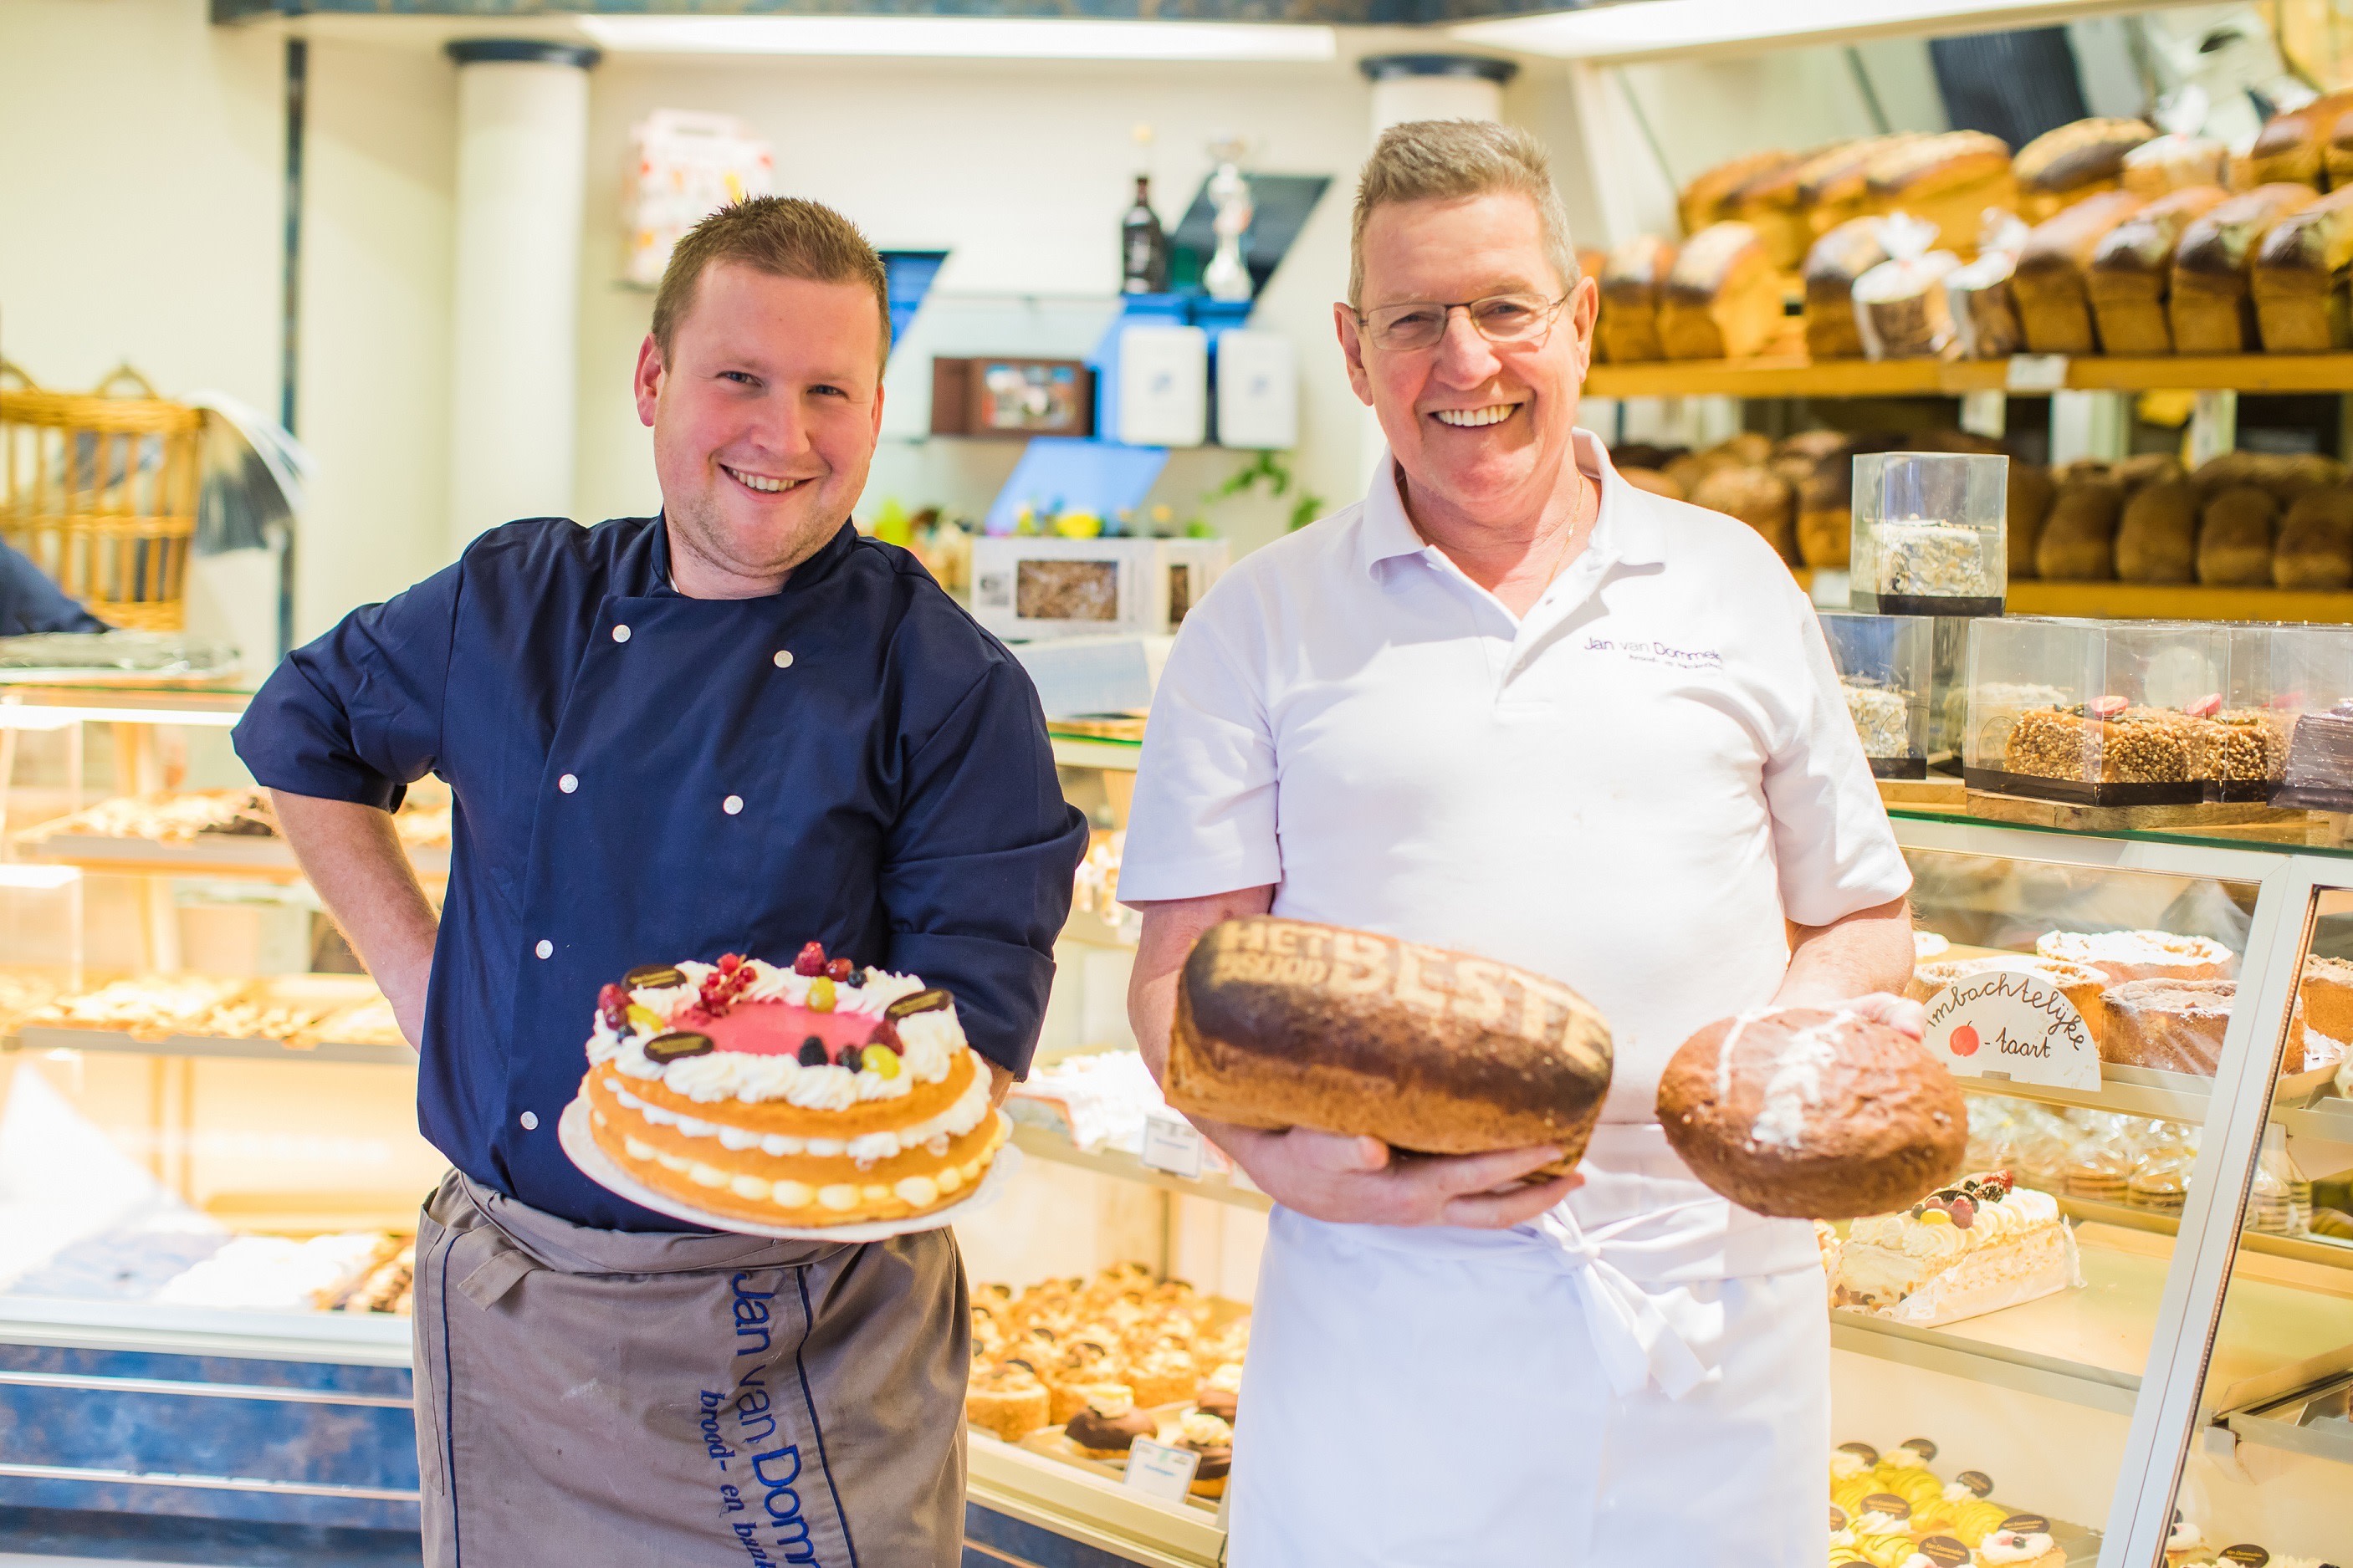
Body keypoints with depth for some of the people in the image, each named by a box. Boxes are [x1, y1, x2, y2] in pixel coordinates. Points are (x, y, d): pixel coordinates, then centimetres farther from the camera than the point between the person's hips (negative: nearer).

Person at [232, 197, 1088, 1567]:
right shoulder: (512, 605, 2)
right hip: (510, 1298, 3)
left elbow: (978, 1011, -11)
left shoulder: (952, 686, -8)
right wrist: (410, 962, 9)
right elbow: (303, 736, 19)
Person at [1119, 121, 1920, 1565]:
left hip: (1712, 1317, 2)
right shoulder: (1262, 624, 6)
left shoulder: (1734, 583, 11)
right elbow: (1187, 963, 2)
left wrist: (1808, 1038, -6)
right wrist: (1286, 1155, -16)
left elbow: (1861, 913, 16)